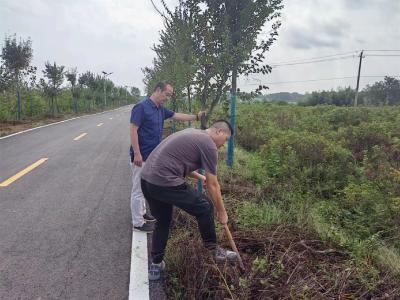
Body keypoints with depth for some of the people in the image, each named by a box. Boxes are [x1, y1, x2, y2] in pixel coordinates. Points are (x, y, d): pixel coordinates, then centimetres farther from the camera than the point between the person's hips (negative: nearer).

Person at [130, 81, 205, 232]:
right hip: (141, 156, -9)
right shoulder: (141, 107, -17)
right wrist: (137, 153, -23)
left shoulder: (161, 109, 9)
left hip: (151, 156, 9)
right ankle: (138, 223, 10)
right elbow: (133, 130, -21)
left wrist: (196, 116, 9)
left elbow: (177, 116, 17)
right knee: (138, 189, 0)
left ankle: (142, 213, 35)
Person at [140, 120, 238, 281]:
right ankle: (214, 250, 25)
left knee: (162, 221, 26)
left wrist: (200, 177, 43)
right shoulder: (209, 145, -4)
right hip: (165, 182, -9)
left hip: (146, 179, 9)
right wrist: (221, 212, 12)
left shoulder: (192, 133, 22)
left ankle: (155, 266, 35)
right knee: (205, 208, 9)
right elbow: (213, 185, 0)